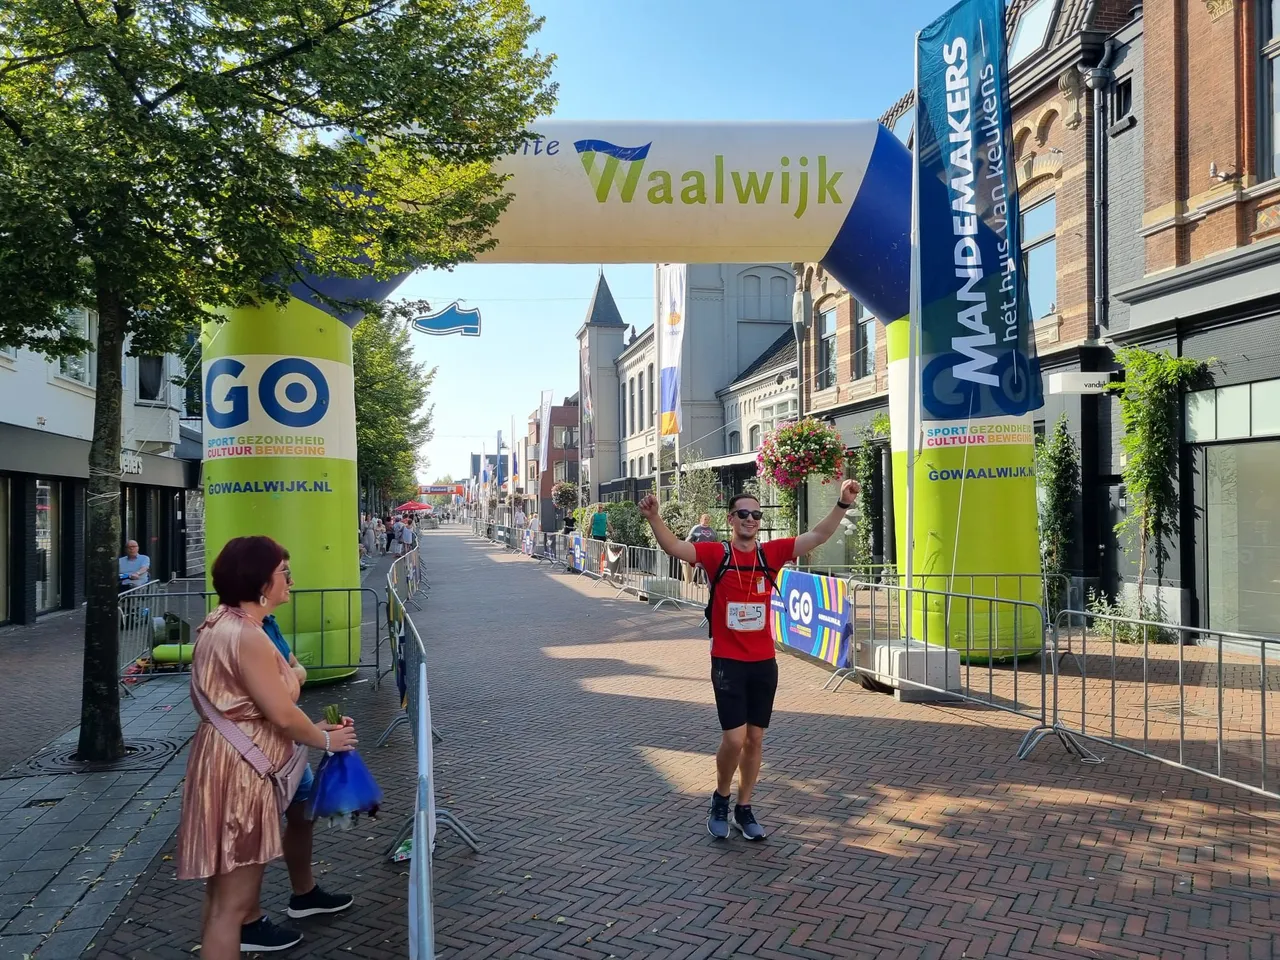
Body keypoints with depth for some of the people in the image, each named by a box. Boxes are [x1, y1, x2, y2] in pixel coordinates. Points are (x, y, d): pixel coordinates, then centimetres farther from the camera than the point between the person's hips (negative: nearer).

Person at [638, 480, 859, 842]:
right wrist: (653, 517, -34)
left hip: (764, 662, 3)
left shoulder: (771, 553, 1)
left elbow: (818, 535, -3)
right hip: (727, 662, -3)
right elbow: (674, 546, -17)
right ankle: (720, 801, 21)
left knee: (755, 739, 11)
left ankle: (744, 809, 29)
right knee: (734, 738, -7)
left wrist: (843, 504, -15)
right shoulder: (716, 554, -6)